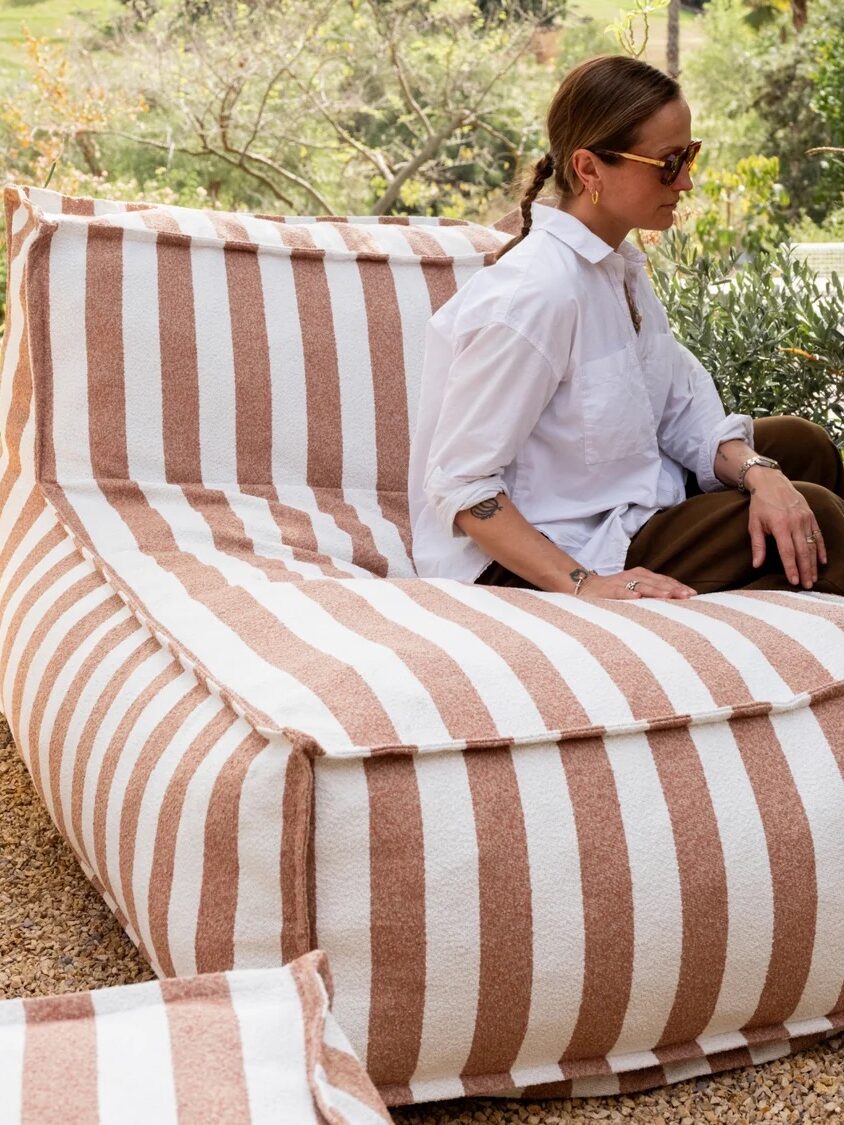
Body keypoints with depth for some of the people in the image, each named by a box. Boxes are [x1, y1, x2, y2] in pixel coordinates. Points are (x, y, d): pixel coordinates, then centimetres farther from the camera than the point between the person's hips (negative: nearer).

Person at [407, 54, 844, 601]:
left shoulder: (622, 264, 4)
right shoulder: (538, 293, -27)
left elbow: (686, 411, 2)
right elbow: (458, 484, -26)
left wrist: (759, 472, -17)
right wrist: (584, 585, -31)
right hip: (536, 568, -9)